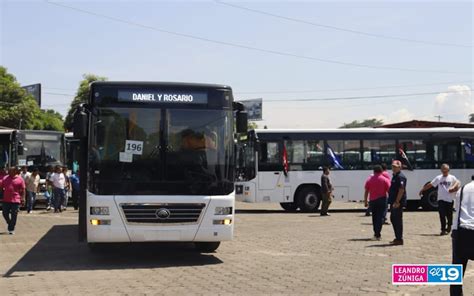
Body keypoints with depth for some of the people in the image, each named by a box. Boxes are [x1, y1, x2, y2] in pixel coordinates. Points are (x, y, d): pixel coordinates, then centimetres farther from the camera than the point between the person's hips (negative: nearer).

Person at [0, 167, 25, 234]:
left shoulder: (19, 179, -2)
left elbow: (23, 190, -1)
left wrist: (23, 198, -8)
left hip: (15, 200, -4)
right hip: (6, 200, 4)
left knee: (14, 215, 0)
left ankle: (11, 229, 8)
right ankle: (9, 224, 32)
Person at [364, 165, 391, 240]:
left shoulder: (369, 180, 4)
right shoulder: (385, 180, -2)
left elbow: (366, 192, 4)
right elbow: (389, 191, -6)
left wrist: (365, 201, 9)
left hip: (372, 200, 3)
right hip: (382, 200, -2)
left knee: (374, 217, 16)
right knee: (380, 217, -2)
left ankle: (376, 233, 22)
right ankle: (378, 235, -9)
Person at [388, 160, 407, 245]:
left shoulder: (400, 177, -15)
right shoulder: (395, 176, 16)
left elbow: (401, 190, -22)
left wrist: (397, 202, -25)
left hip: (398, 202, -10)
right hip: (394, 202, 10)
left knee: (398, 220, -5)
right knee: (393, 219, 15)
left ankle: (399, 239, 1)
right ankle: (397, 238, 23)